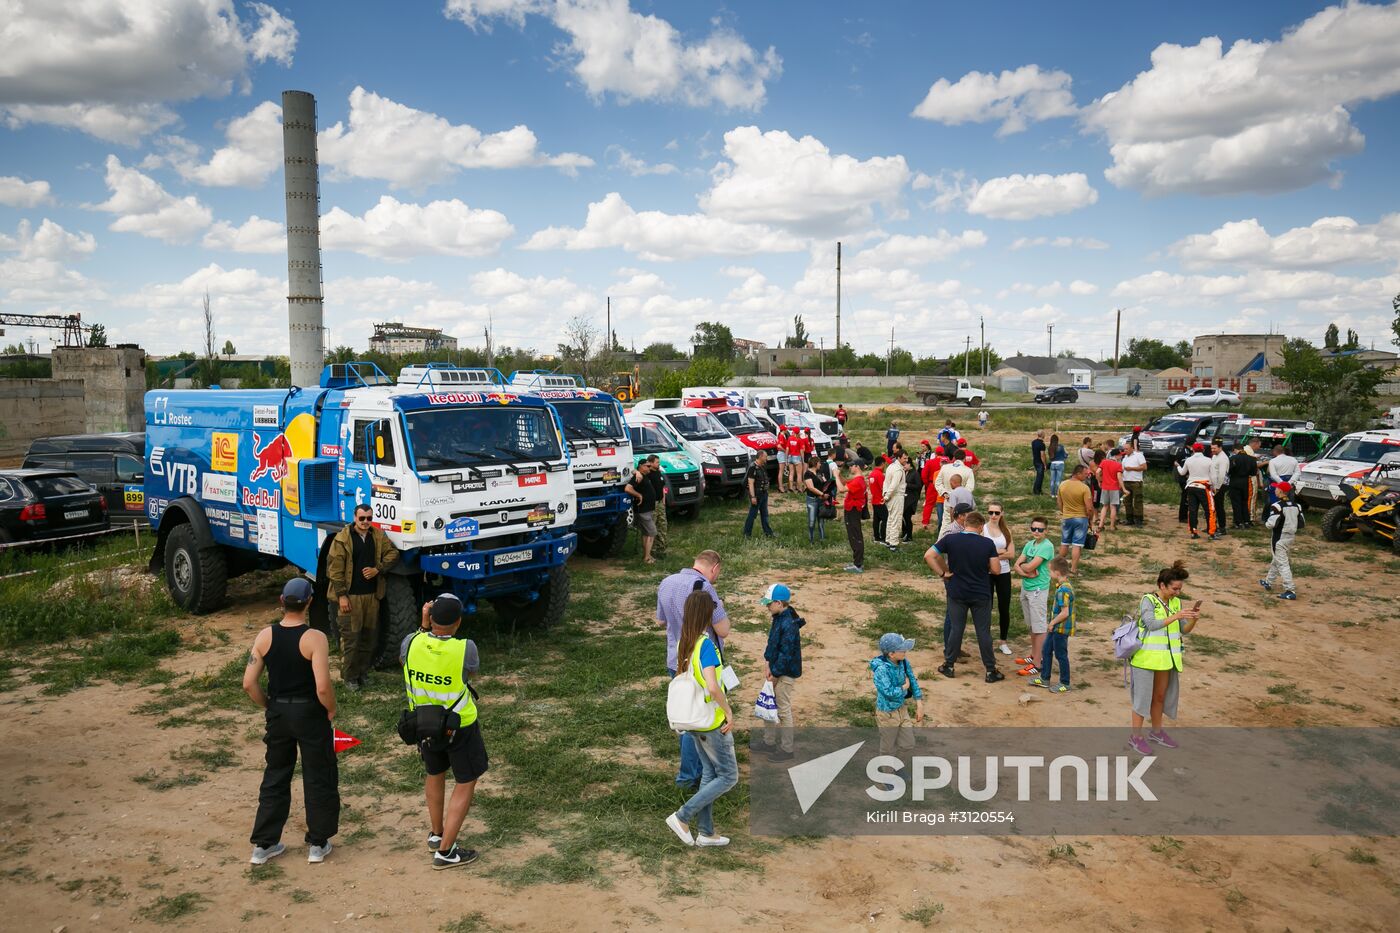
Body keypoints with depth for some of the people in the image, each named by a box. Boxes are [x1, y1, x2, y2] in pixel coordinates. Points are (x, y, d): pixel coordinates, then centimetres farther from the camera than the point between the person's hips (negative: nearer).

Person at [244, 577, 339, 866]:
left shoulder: (265, 636, -6)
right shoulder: (315, 638, -19)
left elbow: (249, 684, -5)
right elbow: (323, 687, -25)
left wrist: (269, 707, 10)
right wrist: (331, 710, -6)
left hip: (277, 713, 4)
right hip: (310, 713, -4)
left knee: (275, 778, 19)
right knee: (319, 778, 12)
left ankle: (264, 844, 26)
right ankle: (317, 844, 20)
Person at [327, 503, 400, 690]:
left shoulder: (378, 536, 7)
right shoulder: (342, 538, -7)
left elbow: (393, 553, 7)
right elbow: (335, 568, -9)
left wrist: (377, 569, -9)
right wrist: (341, 595, -13)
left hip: (372, 595, 5)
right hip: (350, 595, -5)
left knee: (369, 636, 10)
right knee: (350, 636, -3)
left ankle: (363, 672, 23)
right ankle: (349, 677, 7)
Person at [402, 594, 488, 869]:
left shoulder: (412, 642, -17)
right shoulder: (465, 648, -27)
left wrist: (423, 626, 1)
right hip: (459, 726, -4)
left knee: (435, 775, 26)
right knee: (466, 784, 11)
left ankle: (436, 834, 42)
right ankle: (445, 851, 12)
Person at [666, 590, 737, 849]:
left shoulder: (685, 642, 2)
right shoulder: (706, 644, -24)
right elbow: (713, 686, -33)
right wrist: (729, 712, -20)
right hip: (712, 722, -8)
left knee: (710, 773, 19)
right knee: (729, 776, 6)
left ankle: (706, 832, 26)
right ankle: (682, 817, 3)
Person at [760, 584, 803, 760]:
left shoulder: (789, 624, -25)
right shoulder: (778, 618, 4)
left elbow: (786, 653, -24)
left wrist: (775, 672, -16)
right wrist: (767, 663, 2)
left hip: (786, 673, -9)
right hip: (775, 669, 9)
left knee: (783, 710, 4)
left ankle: (786, 749, 18)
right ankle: (769, 742, 34)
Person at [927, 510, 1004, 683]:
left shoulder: (950, 539, -9)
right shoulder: (987, 543, -10)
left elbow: (928, 555, -13)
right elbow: (995, 569, -8)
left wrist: (943, 573, -6)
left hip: (957, 593, 1)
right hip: (981, 595, 0)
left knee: (956, 628, 12)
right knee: (983, 631, 8)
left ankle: (948, 665, 20)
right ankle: (991, 671, 16)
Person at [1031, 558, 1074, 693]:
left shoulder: (1063, 590, -27)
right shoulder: (1067, 585, 3)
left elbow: (1065, 613, -28)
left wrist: (1052, 622, -16)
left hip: (1061, 628, -10)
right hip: (1056, 628, 10)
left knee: (1061, 655, 4)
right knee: (1046, 650, 19)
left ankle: (1065, 684, 18)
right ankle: (1044, 679, 30)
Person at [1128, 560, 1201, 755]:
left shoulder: (1176, 602, 4)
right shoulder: (1148, 600, -12)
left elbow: (1185, 631, 6)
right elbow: (1152, 624, -25)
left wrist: (1193, 619, -13)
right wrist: (1175, 616, -31)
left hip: (1165, 659, 6)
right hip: (1146, 658, -6)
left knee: (1160, 696, 17)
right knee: (1143, 697, 1)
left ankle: (1156, 732, 34)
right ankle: (1136, 738, 9)